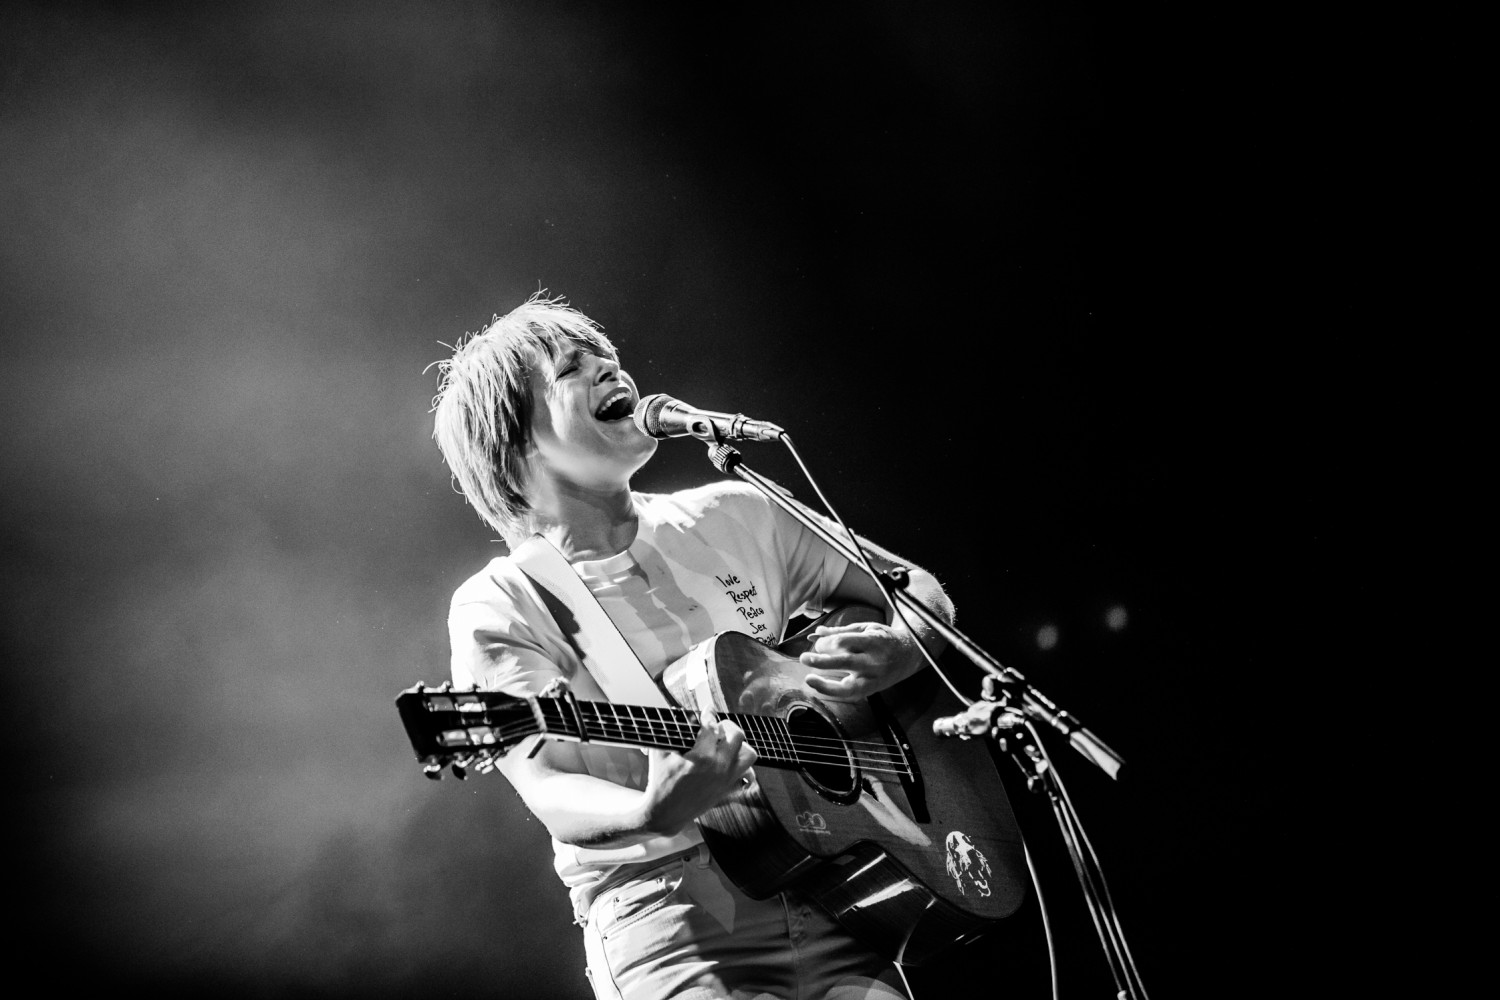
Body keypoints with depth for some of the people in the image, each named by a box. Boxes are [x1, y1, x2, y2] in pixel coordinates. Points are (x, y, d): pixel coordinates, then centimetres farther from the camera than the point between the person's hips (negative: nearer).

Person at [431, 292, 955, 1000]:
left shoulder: (732, 517, 10)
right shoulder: (497, 610, -2)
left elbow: (923, 594, 19)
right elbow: (548, 789, -14)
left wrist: (898, 651, -4)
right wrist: (655, 815, -34)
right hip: (660, 888, -3)